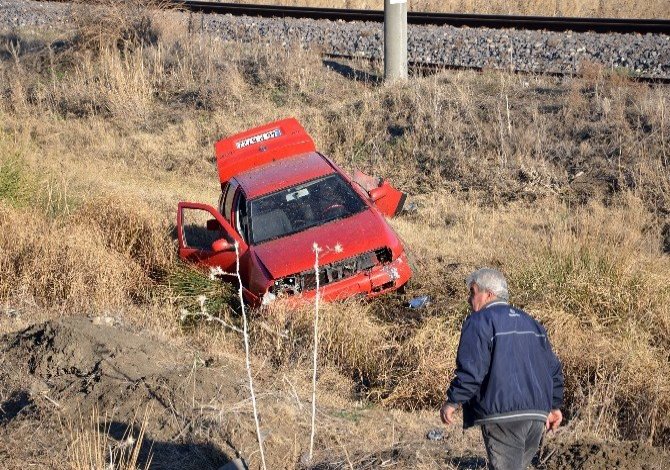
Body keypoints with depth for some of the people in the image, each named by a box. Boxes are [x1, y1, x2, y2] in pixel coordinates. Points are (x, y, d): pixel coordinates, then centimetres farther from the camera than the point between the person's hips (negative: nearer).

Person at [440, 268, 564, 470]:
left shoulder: (479, 322, -5)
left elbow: (471, 371, -15)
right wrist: (554, 406, 29)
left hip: (503, 416, -8)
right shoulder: (530, 323, 20)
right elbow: (553, 368, 22)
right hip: (537, 415, 8)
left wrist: (452, 402, -5)